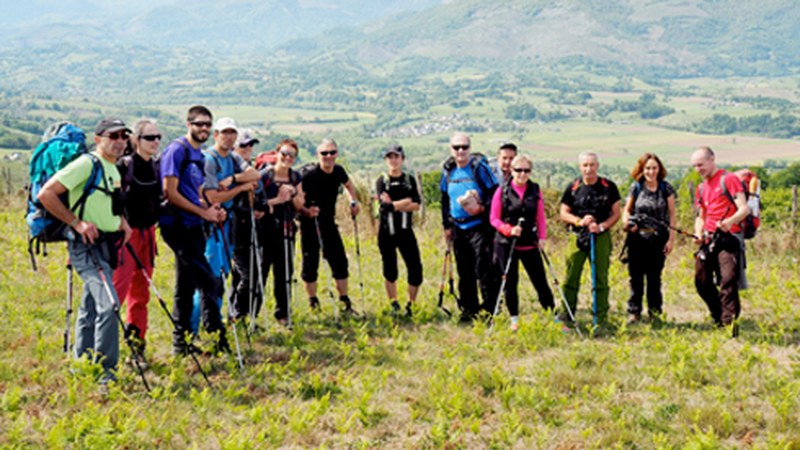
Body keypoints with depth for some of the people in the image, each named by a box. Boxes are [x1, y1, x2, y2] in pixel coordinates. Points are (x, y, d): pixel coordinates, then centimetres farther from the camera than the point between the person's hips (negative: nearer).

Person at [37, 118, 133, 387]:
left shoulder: (113, 169, 15)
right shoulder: (86, 164, -13)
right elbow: (46, 194, -18)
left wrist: (121, 220, 12)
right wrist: (77, 222, -19)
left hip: (104, 245, 10)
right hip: (87, 244, -9)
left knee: (90, 308, 16)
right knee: (108, 304, -19)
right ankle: (105, 374, -14)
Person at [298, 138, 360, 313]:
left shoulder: (338, 171, -1)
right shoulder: (309, 175, -20)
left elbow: (348, 184, 21)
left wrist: (354, 202, 6)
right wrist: (306, 211, -37)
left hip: (329, 222, 5)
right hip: (310, 224, -5)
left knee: (340, 261, 5)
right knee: (310, 263, 0)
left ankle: (345, 302, 14)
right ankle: (313, 304, 12)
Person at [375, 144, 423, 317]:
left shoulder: (410, 180, 8)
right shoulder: (381, 181, 2)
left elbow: (416, 205, -5)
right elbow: (385, 205, -14)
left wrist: (394, 205, -14)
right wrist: (406, 201, -9)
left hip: (405, 231, 2)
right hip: (387, 231, -1)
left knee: (416, 268, -4)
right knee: (390, 270, 4)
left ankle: (411, 305, 12)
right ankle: (394, 306, 18)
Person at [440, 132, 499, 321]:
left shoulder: (479, 166, -5)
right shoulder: (448, 170, 10)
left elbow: (494, 192, -5)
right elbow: (445, 198, 18)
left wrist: (483, 207, -21)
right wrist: (447, 225, 16)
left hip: (479, 226, -5)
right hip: (458, 228, 5)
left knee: (483, 269, -7)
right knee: (464, 271, 11)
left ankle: (490, 309, 1)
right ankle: (469, 309, 21)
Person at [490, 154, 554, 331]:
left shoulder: (535, 190, 5)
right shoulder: (502, 191, -3)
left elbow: (541, 217, 9)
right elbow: (494, 218, -2)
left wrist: (542, 237, -3)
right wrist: (509, 229, -16)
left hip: (530, 244, 2)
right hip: (506, 244, -1)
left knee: (540, 281, 2)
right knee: (510, 282, 4)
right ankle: (514, 320, 17)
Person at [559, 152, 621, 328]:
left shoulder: (609, 187, 2)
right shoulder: (573, 188, 3)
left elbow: (616, 213, 4)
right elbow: (563, 213, 4)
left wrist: (602, 226, -13)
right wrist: (580, 221, -13)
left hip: (601, 237, 0)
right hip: (578, 236, 0)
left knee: (601, 278, 4)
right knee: (571, 277, 0)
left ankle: (600, 318, 12)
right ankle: (566, 316, 9)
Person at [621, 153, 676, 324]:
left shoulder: (666, 188, 1)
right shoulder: (635, 187, 2)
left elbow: (671, 214, 2)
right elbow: (626, 209, 10)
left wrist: (671, 239, -3)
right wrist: (627, 222, -12)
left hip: (658, 239, 0)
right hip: (637, 238, 0)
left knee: (655, 277, 6)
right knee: (636, 276, 3)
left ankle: (655, 312, 16)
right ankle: (634, 312, 10)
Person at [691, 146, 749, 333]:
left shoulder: (729, 180, -3)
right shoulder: (701, 188, 19)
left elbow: (744, 209, -10)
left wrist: (730, 221, -31)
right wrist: (698, 234, 6)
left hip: (728, 238, -7)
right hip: (708, 240, 7)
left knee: (728, 280, -15)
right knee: (701, 280, 6)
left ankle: (729, 323, -14)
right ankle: (719, 317, 22)